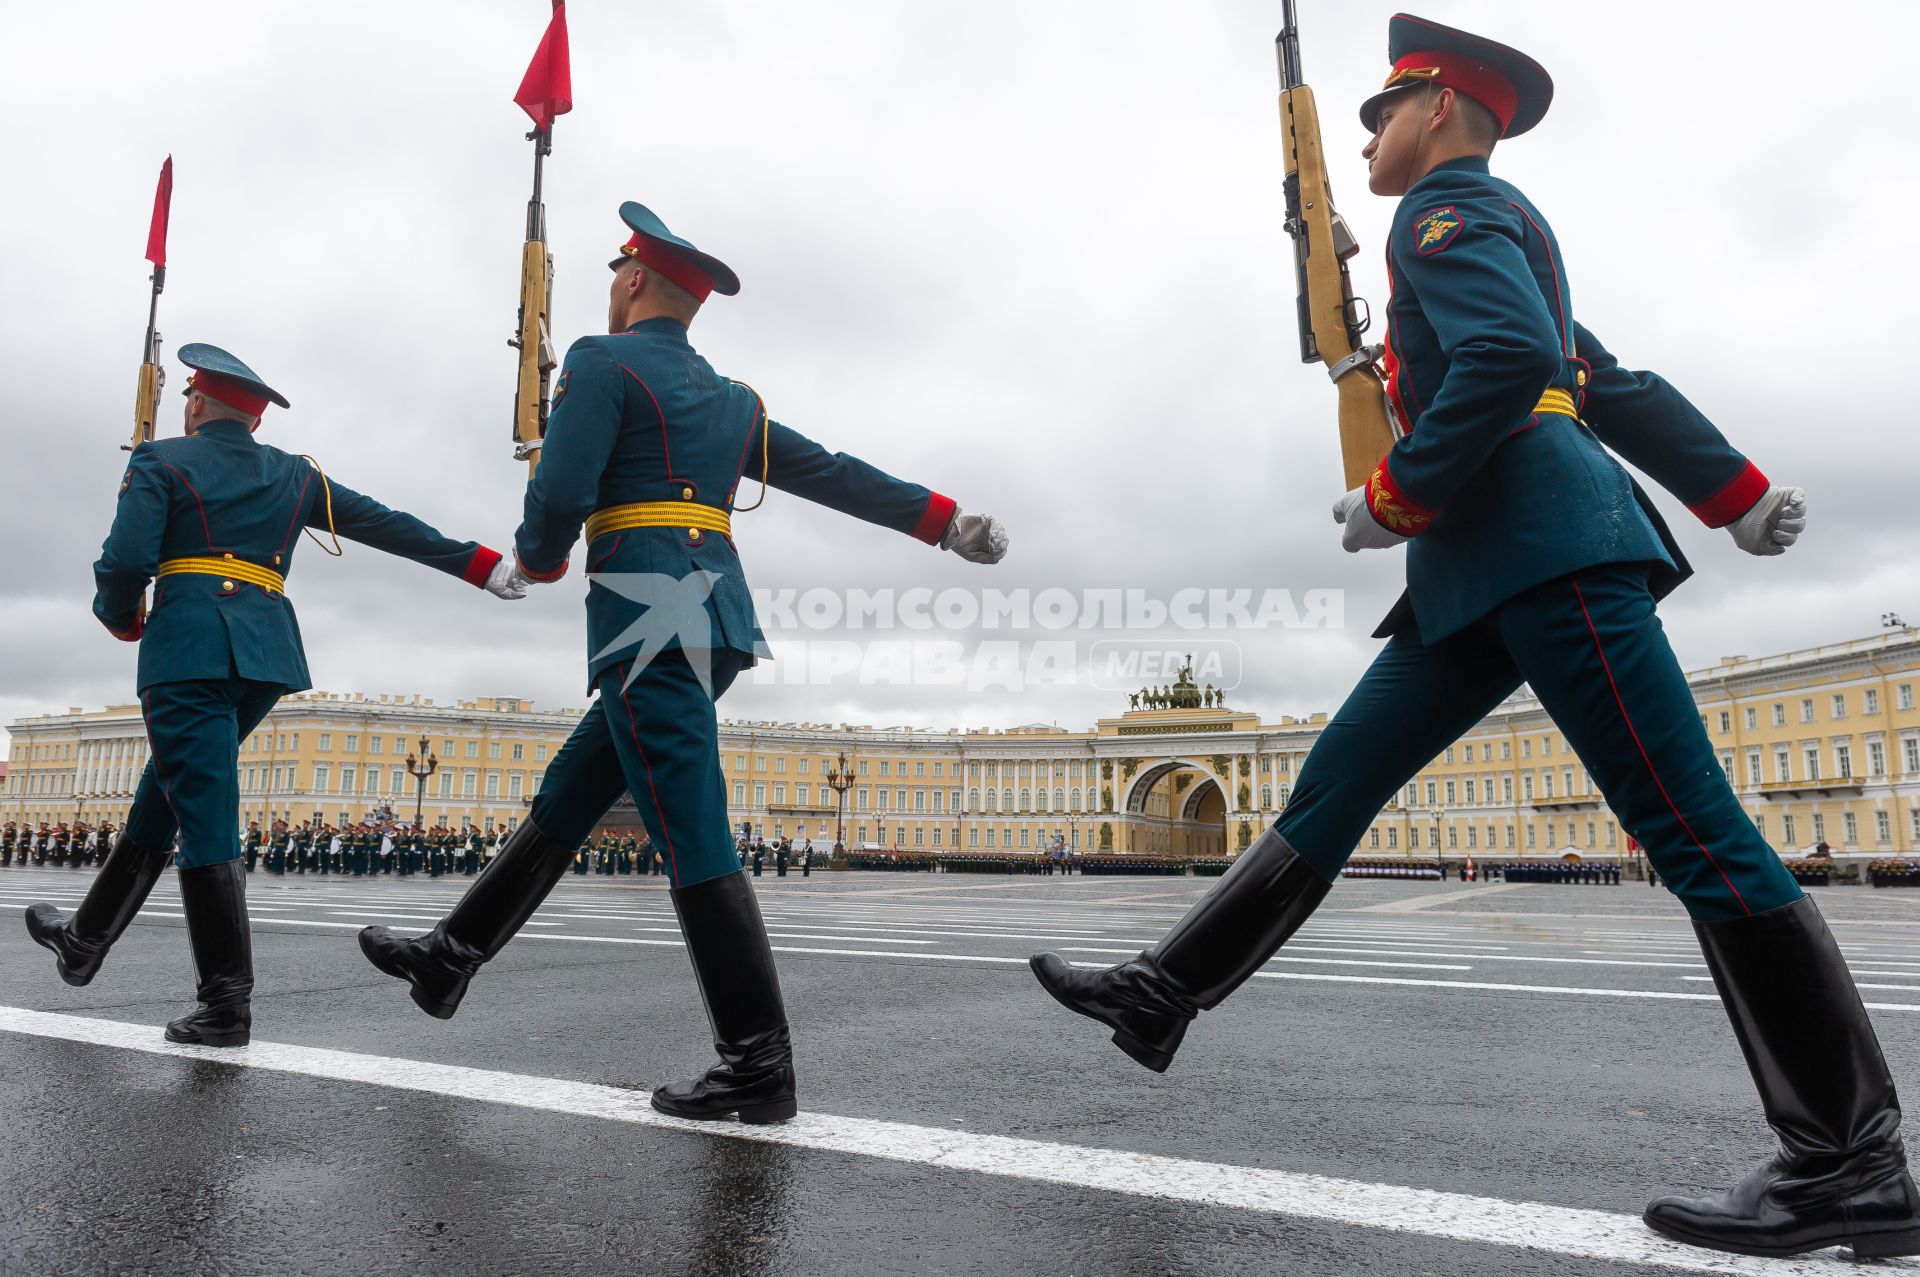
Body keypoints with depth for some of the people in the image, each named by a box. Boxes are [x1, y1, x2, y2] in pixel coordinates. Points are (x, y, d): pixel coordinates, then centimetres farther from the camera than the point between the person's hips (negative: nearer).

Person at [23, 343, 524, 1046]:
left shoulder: (161, 462, 4)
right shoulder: (294, 475, 17)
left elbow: (125, 560, -8)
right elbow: (387, 525, 13)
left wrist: (121, 618, 13)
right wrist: (481, 565, 12)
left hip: (189, 646, -5)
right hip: (266, 653, 6)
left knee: (205, 816, -7)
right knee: (161, 795, 21)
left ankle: (227, 1002, -8)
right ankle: (85, 940, 35)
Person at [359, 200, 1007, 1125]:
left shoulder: (601, 362, -1)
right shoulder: (730, 399, 21)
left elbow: (559, 497, -11)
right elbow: (835, 473, 16)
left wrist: (536, 559, 11)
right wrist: (947, 522, 14)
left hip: (649, 619, -9)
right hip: (715, 617, 9)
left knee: (693, 842, -8)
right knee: (565, 797, 19)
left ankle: (758, 1067, -5)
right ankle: (451, 958, 33)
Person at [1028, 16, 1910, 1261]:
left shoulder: (1447, 206, -1)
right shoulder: (1502, 231, 29)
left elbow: (1507, 363, -21)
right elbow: (1618, 388, 28)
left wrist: (1392, 503, -12)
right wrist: (1739, 492, 30)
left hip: (1543, 546, -10)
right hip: (1488, 571, 10)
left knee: (1693, 828, -8)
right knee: (1334, 782, 5)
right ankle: (1166, 993, 10)